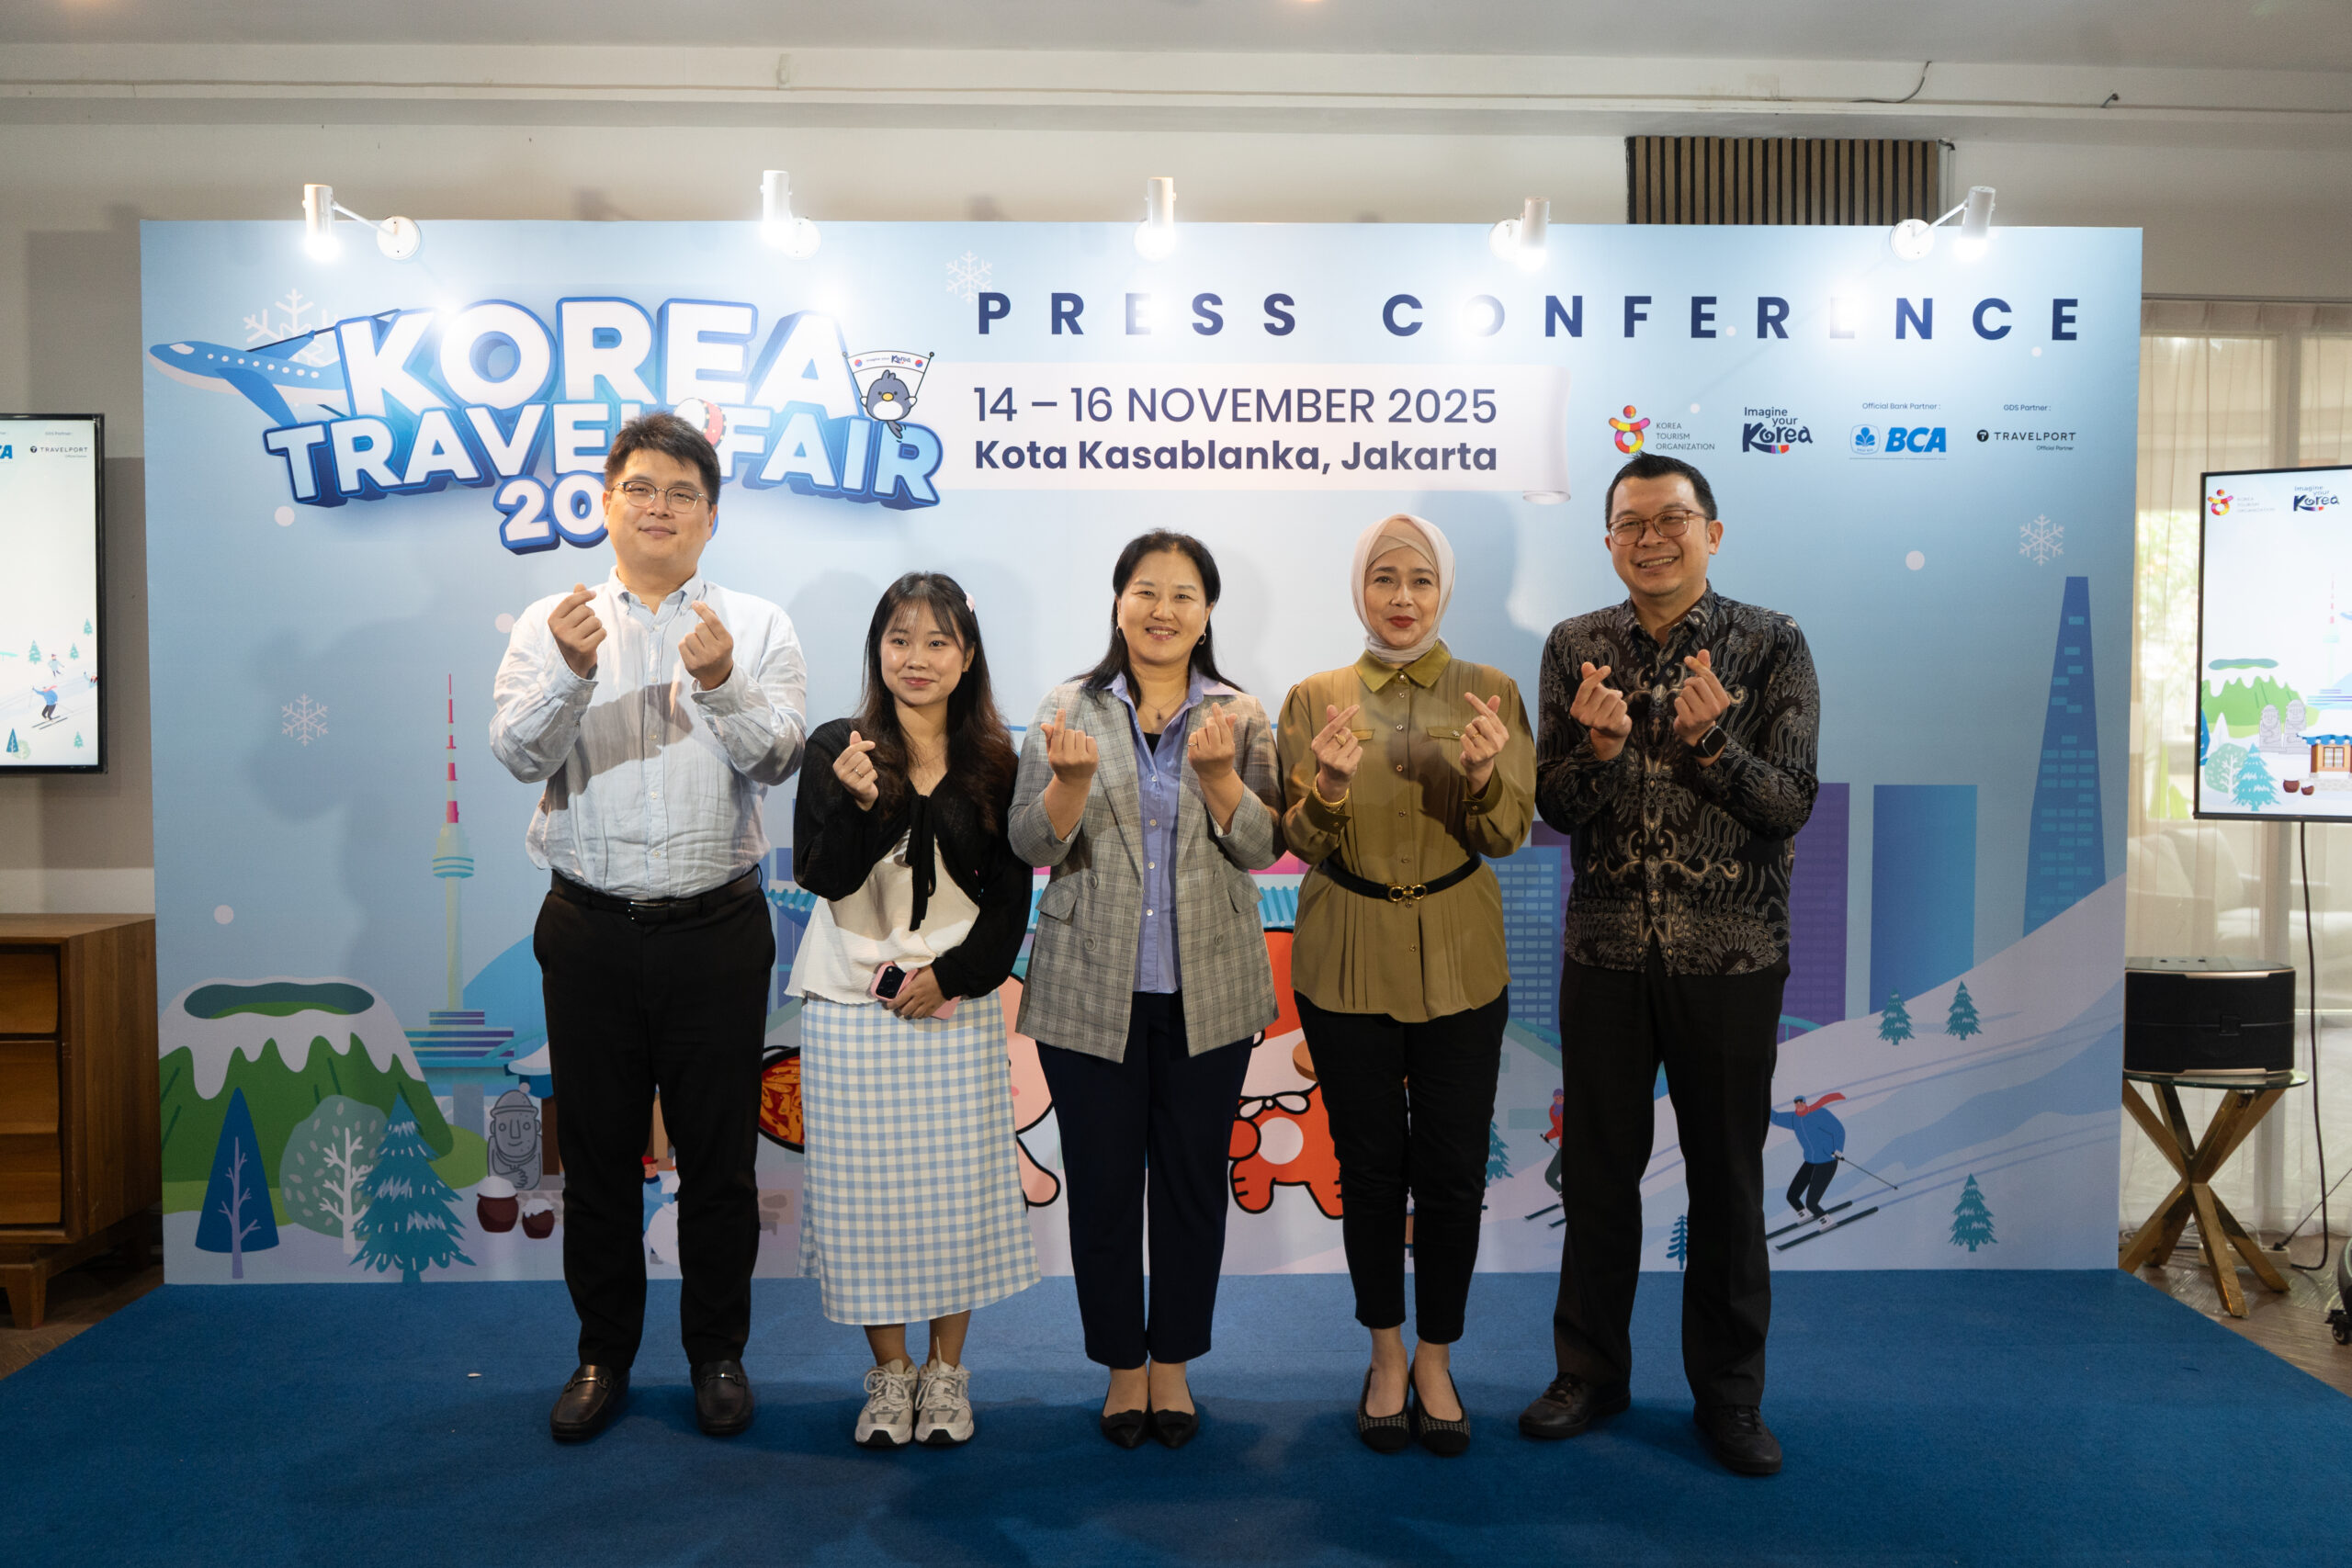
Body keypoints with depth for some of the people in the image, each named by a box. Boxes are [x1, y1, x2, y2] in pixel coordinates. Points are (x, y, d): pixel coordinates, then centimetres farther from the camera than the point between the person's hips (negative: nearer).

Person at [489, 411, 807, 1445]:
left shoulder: (758, 627, 5)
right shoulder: (551, 624, 7)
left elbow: (778, 756, -9)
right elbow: (518, 753, -7)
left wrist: (721, 683, -28)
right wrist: (571, 672, -26)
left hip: (717, 931, -1)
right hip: (592, 931, 1)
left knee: (719, 1152, 7)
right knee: (596, 1150, 10)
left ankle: (718, 1354, 23)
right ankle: (603, 1354, 27)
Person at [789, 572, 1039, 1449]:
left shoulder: (993, 765, 3)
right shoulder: (837, 750, -1)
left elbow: (1011, 898, 4)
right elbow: (821, 877, -10)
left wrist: (954, 973, -8)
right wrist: (855, 802, -27)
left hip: (957, 1005, 1)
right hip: (853, 1005, -1)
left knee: (959, 1187, 5)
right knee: (865, 1191, 5)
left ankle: (946, 1370, 23)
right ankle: (888, 1372, 23)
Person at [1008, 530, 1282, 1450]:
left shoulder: (1241, 717, 3)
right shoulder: (1068, 710, 1)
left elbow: (1264, 846, -4)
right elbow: (1031, 844, -3)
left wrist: (1218, 773, -21)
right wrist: (1072, 779, -22)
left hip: (1208, 994, 1)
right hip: (1089, 993, -1)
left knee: (1194, 1182, 10)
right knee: (1101, 1185, 7)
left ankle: (1173, 1362, 28)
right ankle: (1122, 1365, 26)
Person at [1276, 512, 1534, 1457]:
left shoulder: (1489, 693, 0)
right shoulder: (1315, 699, 0)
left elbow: (1507, 834, -6)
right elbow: (1304, 844, -3)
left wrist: (1484, 772, -26)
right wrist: (1329, 786, -24)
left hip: (1457, 962, 0)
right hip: (1346, 962, 0)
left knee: (1453, 1171, 4)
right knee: (1370, 1168, 9)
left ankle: (1435, 1361, 25)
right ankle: (1387, 1356, 29)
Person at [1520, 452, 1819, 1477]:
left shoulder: (1772, 646, -3)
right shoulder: (1576, 649, 3)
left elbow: (1792, 805, -8)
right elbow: (1554, 807, 0)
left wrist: (1710, 742, -25)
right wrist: (1599, 748, -20)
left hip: (1732, 958, -1)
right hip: (1606, 955, 2)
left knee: (1727, 1177, 9)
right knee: (1597, 1168, 11)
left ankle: (1729, 1392, 26)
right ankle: (1590, 1370, 29)